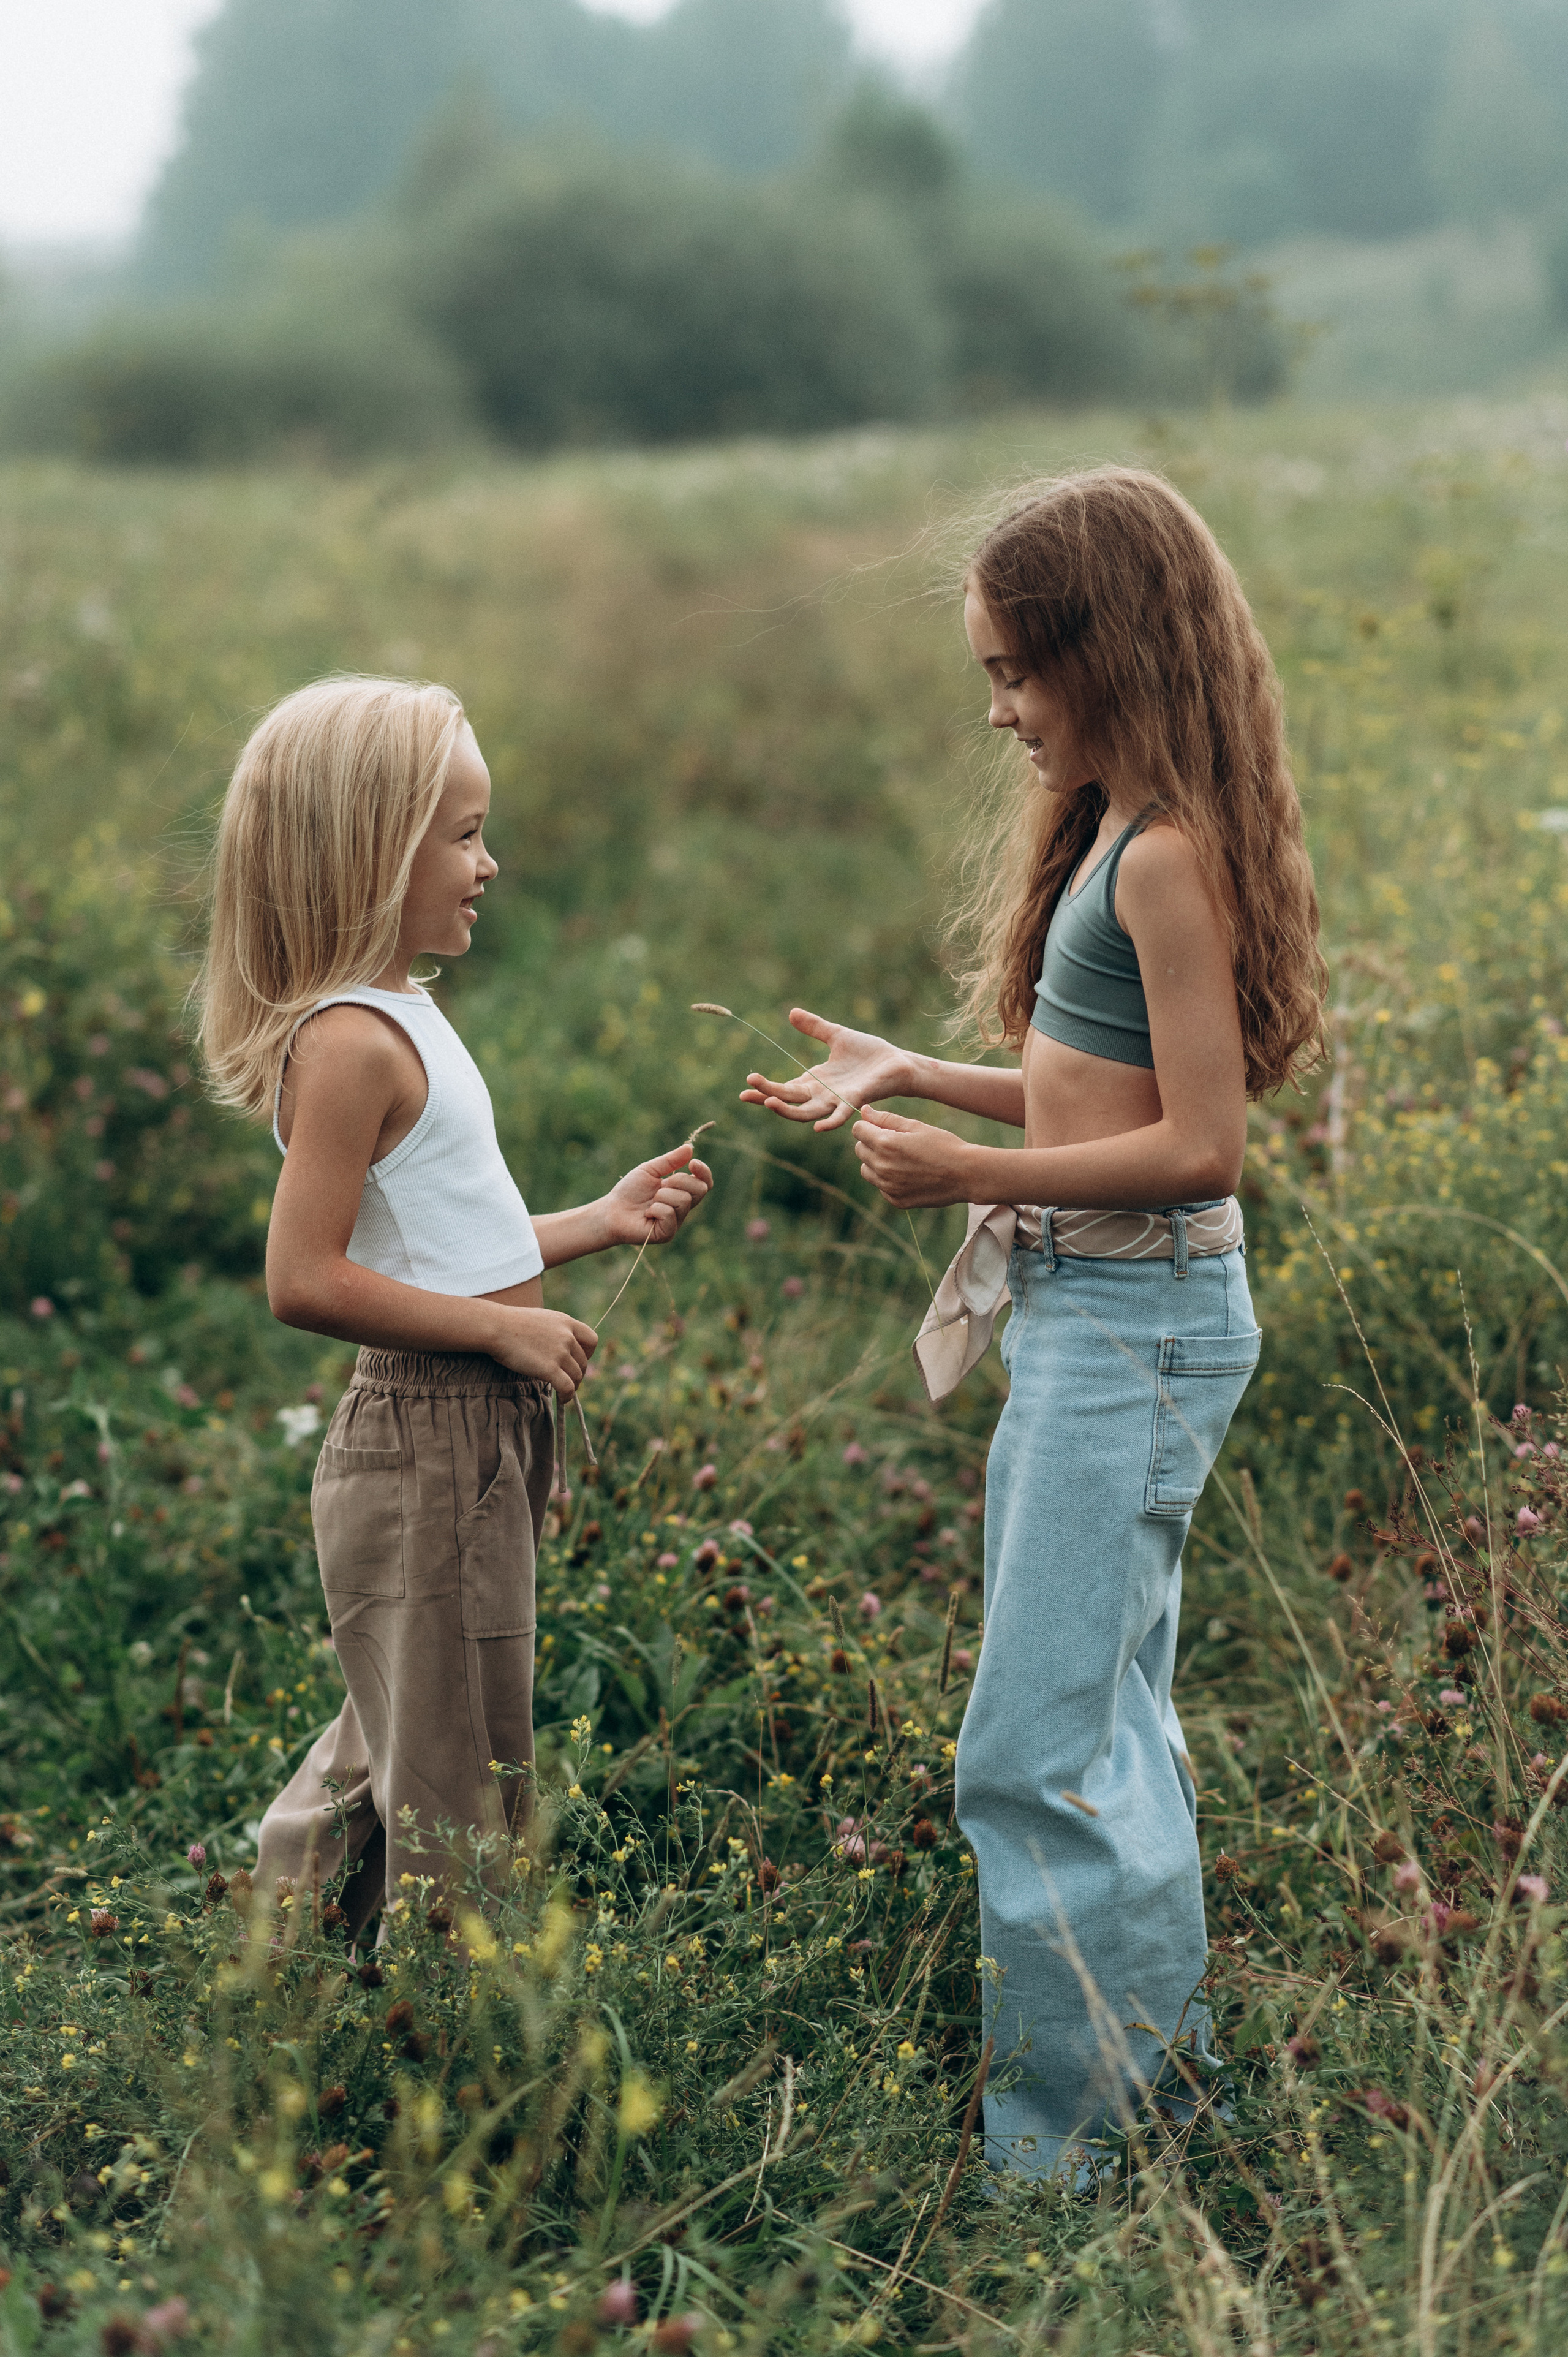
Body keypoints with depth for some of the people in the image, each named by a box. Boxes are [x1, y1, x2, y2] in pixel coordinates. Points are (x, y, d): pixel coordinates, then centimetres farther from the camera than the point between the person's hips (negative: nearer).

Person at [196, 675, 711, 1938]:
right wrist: (506, 1330, -22)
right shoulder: (351, 1041, -19)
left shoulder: (399, 1022, 13)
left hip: (473, 1444, 10)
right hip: (425, 1448, -10)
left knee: (389, 1762, 21)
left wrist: (601, 1222, 16)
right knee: (455, 1795, 1)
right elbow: (306, 1280, -26)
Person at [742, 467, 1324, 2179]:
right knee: (1113, 1729, 18)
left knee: (1039, 1752, -7)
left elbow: (1199, 1145, -21)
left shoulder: (1168, 857, -18)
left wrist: (976, 1177, -20)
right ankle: (1165, 2081, 31)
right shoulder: (1113, 829, 12)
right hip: (1084, 1313, 10)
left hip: (1141, 1319, -10)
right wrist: (913, 1077, 11)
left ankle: (1063, 2156, 2)